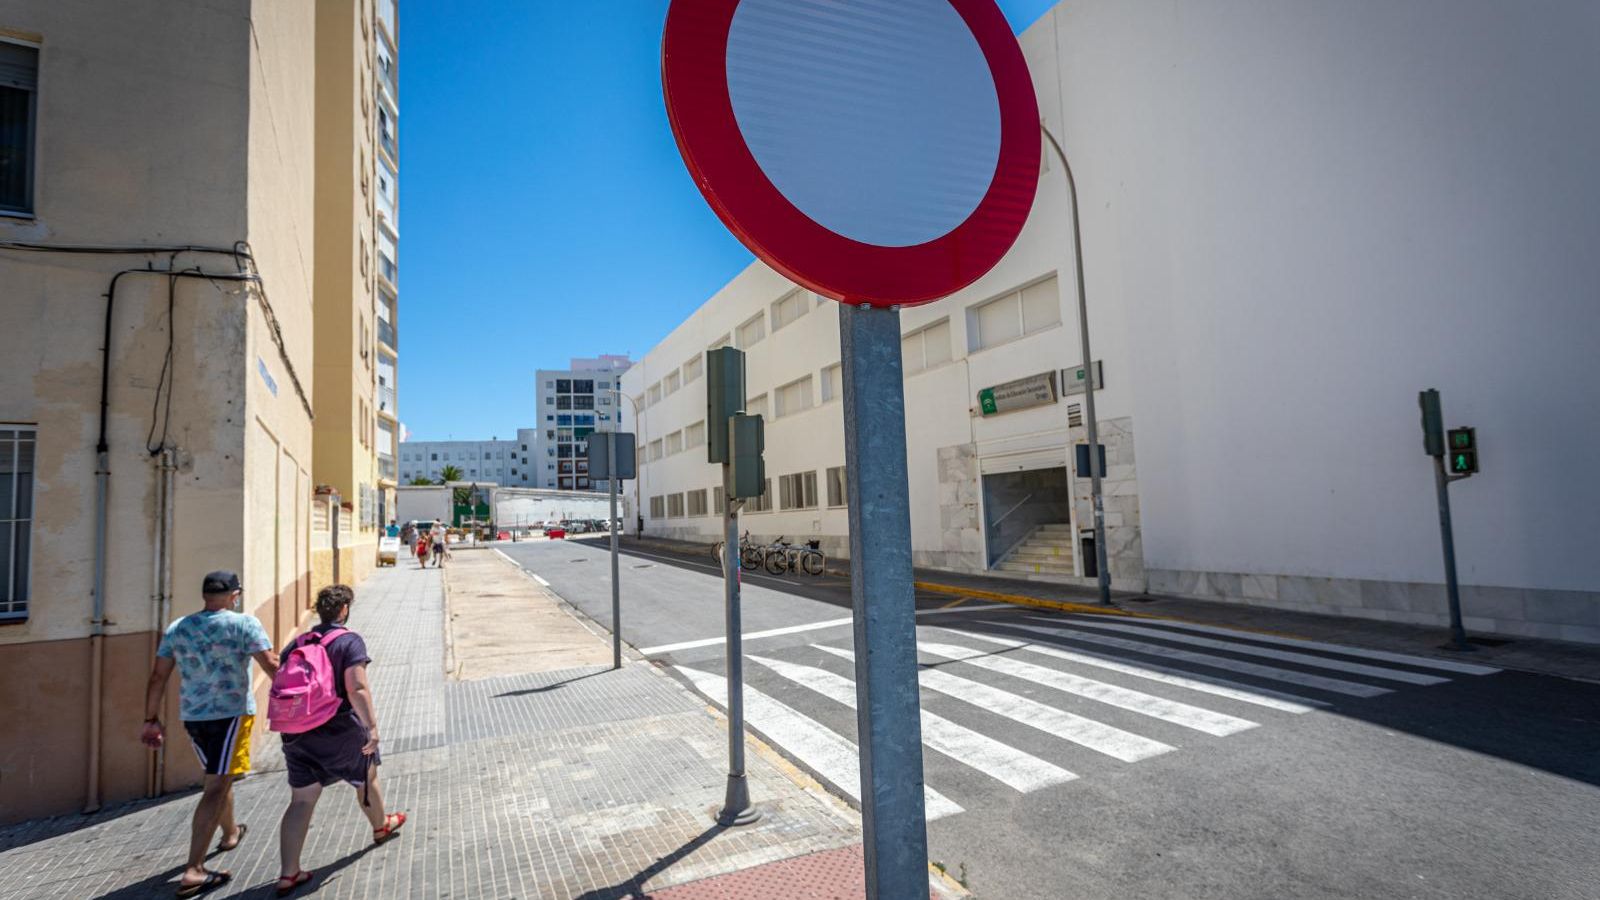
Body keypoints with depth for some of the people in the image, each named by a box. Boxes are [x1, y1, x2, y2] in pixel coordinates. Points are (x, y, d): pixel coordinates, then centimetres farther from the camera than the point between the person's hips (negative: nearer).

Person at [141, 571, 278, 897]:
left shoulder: (176, 628, 7)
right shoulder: (244, 623, -10)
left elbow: (157, 678, 9)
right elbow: (271, 665, -15)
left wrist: (151, 719, 17)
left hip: (192, 716, 6)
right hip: (231, 712, -6)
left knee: (219, 779, 25)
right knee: (216, 788, -4)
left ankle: (230, 834, 45)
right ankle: (193, 871, -7)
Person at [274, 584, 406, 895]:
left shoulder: (295, 644, 7)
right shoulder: (349, 641, -14)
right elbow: (357, 689, -24)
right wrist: (372, 726, -23)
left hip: (299, 734, 5)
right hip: (340, 731, -5)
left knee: (301, 802, 9)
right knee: (366, 777, 21)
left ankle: (289, 873, 6)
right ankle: (381, 825, 42)